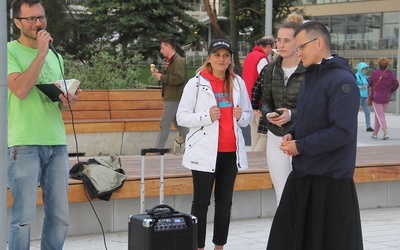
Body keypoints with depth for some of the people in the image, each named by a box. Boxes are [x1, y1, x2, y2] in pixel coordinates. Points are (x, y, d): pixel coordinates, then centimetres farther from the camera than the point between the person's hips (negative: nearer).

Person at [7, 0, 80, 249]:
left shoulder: (55, 56, 16)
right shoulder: (10, 51, -3)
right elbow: (20, 90, -19)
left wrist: (67, 102, 0)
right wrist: (41, 52, -15)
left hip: (57, 144, 6)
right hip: (25, 144, -6)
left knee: (60, 216, 7)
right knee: (24, 217, -6)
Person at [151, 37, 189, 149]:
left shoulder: (178, 61, -15)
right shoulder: (171, 61, 17)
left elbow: (179, 78, -27)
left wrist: (162, 77, -20)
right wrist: (158, 73, 9)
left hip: (173, 98, -11)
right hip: (172, 97, 11)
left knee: (164, 124, -7)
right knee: (178, 123, 14)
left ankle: (158, 149, -3)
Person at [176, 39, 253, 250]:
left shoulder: (238, 83, 8)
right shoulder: (196, 83, -4)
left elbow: (248, 114, 16)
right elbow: (182, 117, -6)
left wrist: (241, 116, -7)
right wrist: (206, 116, -21)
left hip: (231, 151, 4)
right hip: (205, 151, -4)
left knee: (225, 202, 10)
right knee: (201, 202, -1)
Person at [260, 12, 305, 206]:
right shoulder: (272, 68, 7)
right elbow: (266, 101, 12)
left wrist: (291, 114, -23)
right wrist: (269, 114, -10)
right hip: (275, 138, 5)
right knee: (281, 195, 11)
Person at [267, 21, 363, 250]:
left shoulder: (342, 81, -17)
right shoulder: (310, 77, 12)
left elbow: (343, 131, -23)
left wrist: (300, 146, -17)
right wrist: (292, 134, 3)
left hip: (331, 179, -9)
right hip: (303, 174, 9)